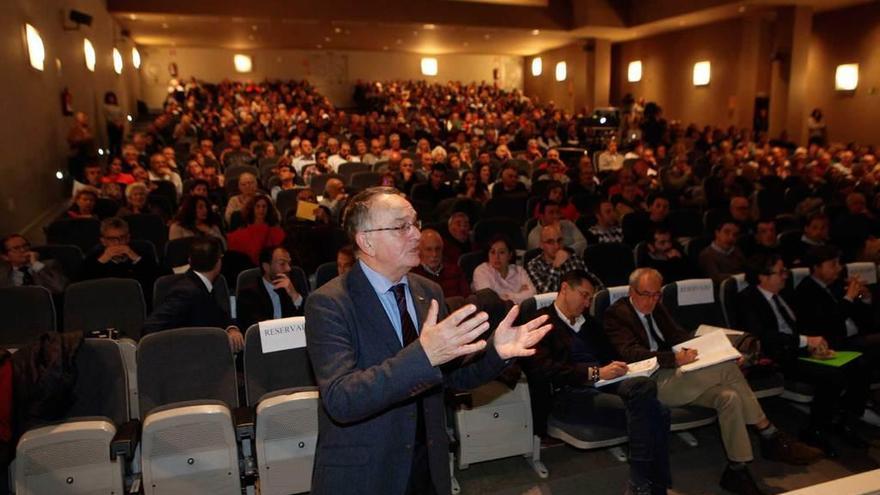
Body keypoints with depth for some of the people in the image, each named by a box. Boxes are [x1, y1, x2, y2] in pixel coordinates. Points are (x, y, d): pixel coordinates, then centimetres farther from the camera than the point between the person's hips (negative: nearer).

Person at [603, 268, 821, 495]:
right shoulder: (616, 314, -7)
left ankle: (737, 470, -5)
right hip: (651, 383, -8)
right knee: (727, 368, -22)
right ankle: (770, 436, -8)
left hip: (673, 375, 8)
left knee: (728, 397, -18)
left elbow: (678, 335, 15)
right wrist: (674, 358, -31)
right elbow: (630, 352, -18)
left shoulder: (656, 306, 18)